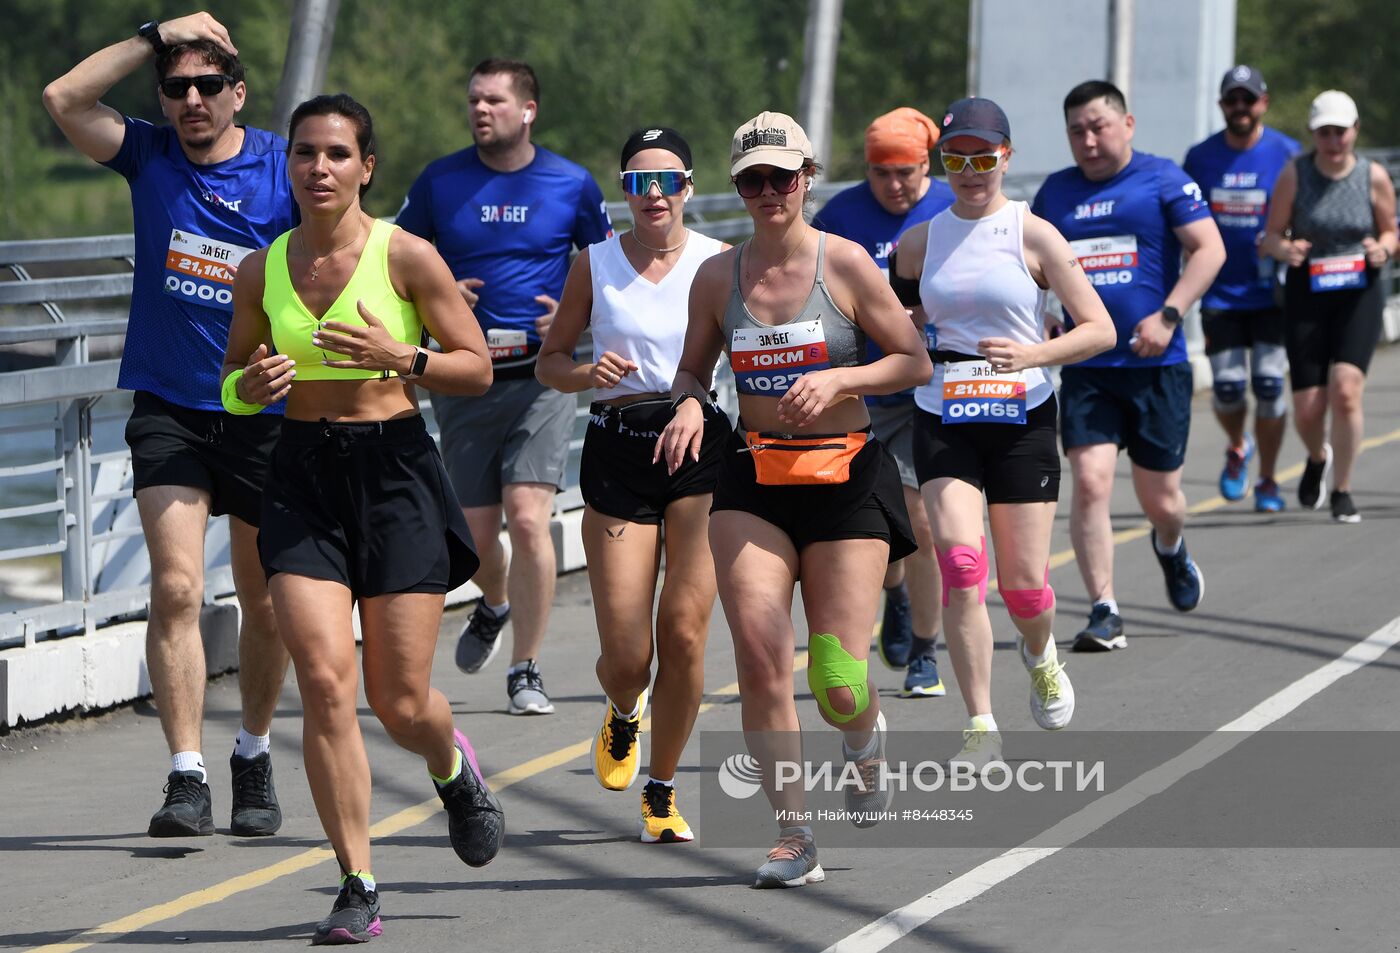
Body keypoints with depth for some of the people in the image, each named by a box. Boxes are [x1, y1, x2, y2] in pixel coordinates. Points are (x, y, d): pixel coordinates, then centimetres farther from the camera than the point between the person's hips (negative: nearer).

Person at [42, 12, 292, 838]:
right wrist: (157, 36, -12)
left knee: (266, 605, 10)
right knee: (177, 588, -15)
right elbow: (65, 97, -11)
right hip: (168, 407, 0)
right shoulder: (149, 156, 0)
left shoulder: (287, 170, -4)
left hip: (265, 413, 0)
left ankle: (255, 756, 31)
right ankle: (188, 778, -17)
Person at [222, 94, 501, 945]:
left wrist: (401, 359, -19)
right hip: (303, 477, 2)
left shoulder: (406, 255, -5)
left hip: (395, 470, -2)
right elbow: (233, 383, 16)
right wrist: (253, 384, -8)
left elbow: (477, 366, -2)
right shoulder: (262, 269, 4)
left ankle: (453, 767, 37)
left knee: (400, 703, -1)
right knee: (325, 682, -12)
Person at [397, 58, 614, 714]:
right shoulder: (439, 182, 3)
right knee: (477, 530, 6)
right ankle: (495, 606, 42)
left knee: (528, 516, -16)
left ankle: (526, 671, -5)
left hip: (539, 377, -2)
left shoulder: (572, 185, 1)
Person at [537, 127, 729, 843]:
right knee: (626, 658, -5)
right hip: (616, 452, 0)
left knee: (684, 628, -12)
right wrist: (586, 374, -9)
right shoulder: (595, 265, 6)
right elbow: (549, 362, 13)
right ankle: (624, 713, 34)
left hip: (702, 443, 0)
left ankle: (661, 789, 7)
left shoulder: (719, 262, 3)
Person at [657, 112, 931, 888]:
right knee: (759, 654, -15)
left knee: (838, 685, -6)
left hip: (846, 478, -2)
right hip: (752, 480, 2)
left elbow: (914, 362, 0)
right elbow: (693, 367, 16)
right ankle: (793, 836, -7)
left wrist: (838, 380, -15)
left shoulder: (844, 263, -4)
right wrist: (688, 405, -6)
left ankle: (865, 738, 32)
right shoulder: (717, 276, 4)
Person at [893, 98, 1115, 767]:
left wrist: (1032, 354, -21)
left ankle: (1040, 657, 39)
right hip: (943, 424, 1)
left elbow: (1100, 330, -6)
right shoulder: (920, 242, 6)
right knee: (960, 567, -17)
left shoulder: (1033, 236, -3)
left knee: (1023, 583, 2)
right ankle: (981, 729, -14)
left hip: (1022, 419, -1)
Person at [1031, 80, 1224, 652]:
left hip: (1156, 367, -2)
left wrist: (1168, 315, -16)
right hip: (1086, 368, 2)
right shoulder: (1055, 192, 11)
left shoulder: (1162, 180, -1)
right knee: (1090, 482, -14)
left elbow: (1209, 249, -6)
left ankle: (1171, 549, 44)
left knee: (1160, 498, 7)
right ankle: (1104, 612, -9)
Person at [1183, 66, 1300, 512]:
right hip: (1220, 291, 1)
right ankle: (1237, 448, 28)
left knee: (1269, 385, -7)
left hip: (1270, 293, -1)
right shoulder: (1200, 157, 3)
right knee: (1227, 387, -5)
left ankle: (1267, 480, 9)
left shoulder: (1286, 154, -3)